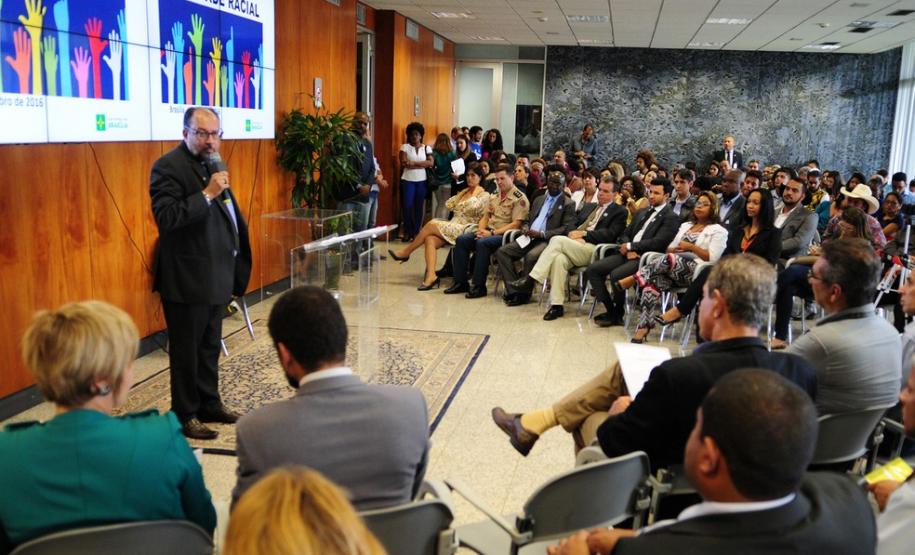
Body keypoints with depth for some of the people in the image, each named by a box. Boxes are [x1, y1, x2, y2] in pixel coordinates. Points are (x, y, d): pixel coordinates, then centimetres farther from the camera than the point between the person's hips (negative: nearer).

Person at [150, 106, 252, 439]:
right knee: (187, 350, 4)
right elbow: (165, 217, -24)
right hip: (187, 278, -8)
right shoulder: (168, 167, -13)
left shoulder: (211, 162, 14)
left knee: (210, 346, 18)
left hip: (216, 275, 8)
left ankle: (209, 404, 30)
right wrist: (207, 194, -27)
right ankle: (185, 416, 16)